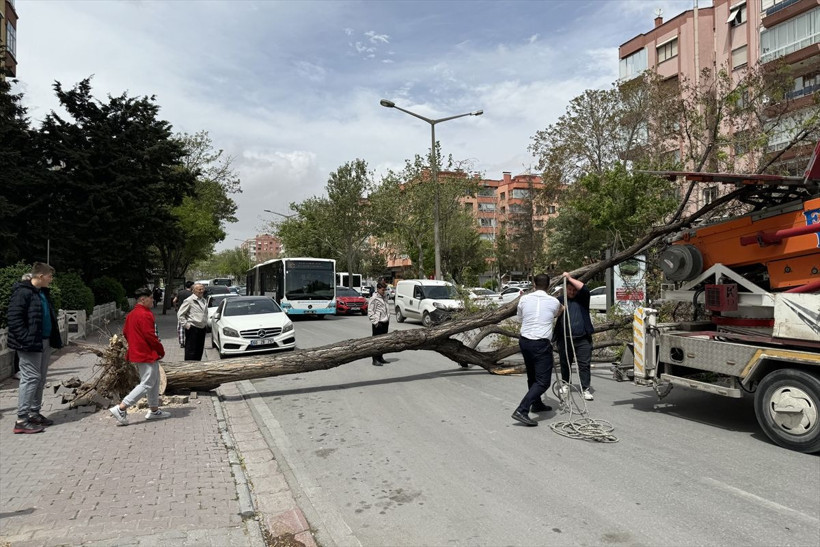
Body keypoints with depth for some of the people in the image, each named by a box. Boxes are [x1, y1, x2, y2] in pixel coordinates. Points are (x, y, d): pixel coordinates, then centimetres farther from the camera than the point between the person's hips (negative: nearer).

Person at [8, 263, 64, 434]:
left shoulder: (43, 292, 15)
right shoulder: (22, 292, -14)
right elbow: (13, 318, -20)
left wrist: (54, 338, 14)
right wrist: (26, 339, -22)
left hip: (44, 342, 9)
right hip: (30, 344, -9)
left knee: (41, 379, 13)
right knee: (31, 378, -7)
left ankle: (34, 413, 23)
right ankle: (21, 420, -1)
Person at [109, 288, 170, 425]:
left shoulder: (132, 314, 11)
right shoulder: (145, 314, -19)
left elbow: (125, 332, 16)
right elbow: (150, 336, -22)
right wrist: (161, 351, -10)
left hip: (137, 352, 11)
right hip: (147, 355, -11)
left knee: (154, 382, 17)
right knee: (146, 384, -6)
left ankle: (154, 410, 24)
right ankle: (120, 409, -7)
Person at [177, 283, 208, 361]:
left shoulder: (204, 301, 15)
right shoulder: (189, 300, -7)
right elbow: (180, 314, -8)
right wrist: (185, 324, -12)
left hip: (202, 328, 7)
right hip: (192, 329, -7)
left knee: (200, 351, 12)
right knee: (190, 352, -5)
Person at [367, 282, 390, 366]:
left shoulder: (385, 297, 12)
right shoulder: (374, 299, -11)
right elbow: (370, 312, -12)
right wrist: (375, 322, -16)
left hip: (385, 322, 8)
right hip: (378, 323, -8)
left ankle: (380, 357, 24)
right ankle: (375, 360, -1)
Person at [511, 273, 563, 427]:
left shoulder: (524, 299, 3)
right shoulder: (554, 302, -2)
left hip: (524, 340, 5)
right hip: (541, 344, -5)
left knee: (532, 376, 23)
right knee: (542, 381, -4)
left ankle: (537, 404, 41)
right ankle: (522, 410, -17)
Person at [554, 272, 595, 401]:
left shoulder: (582, 298, 3)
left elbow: (584, 288, -17)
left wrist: (569, 278, -15)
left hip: (583, 339, -2)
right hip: (564, 339, 2)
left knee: (584, 364, -3)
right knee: (565, 363, 13)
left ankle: (585, 389, 2)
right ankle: (565, 385, 31)